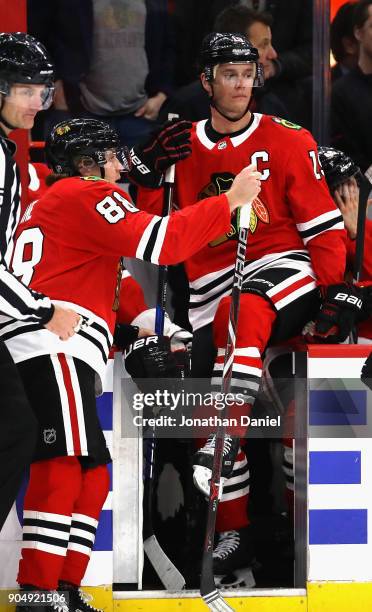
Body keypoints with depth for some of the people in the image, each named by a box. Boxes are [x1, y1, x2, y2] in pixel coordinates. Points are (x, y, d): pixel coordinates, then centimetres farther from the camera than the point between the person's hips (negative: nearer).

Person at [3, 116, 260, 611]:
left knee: (92, 474, 11)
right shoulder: (86, 194, 0)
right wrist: (230, 200, -4)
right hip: (52, 346, -11)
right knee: (64, 466, -18)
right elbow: (161, 242, -10)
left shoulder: (47, 203, 31)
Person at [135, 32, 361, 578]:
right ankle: (233, 531, 3)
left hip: (281, 268, -4)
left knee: (241, 313, -38)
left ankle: (225, 439, -41)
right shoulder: (184, 148, 11)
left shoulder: (287, 142, 1)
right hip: (211, 283, 4)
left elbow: (324, 223, -1)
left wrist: (337, 292, -11)